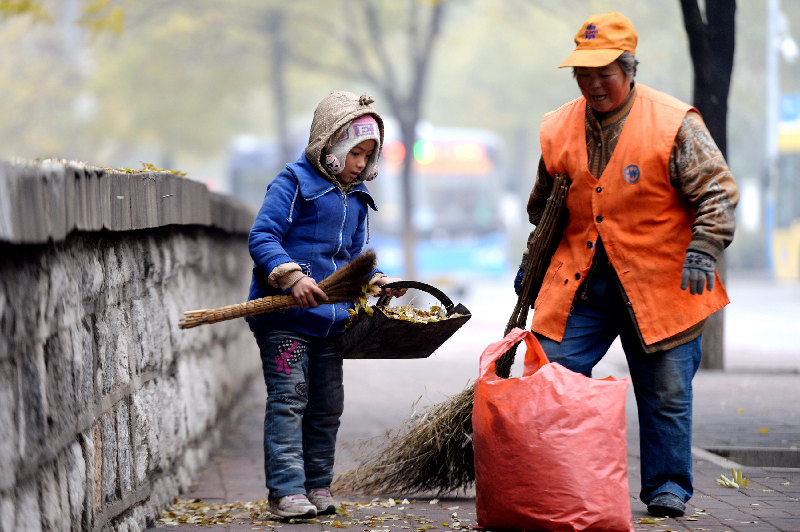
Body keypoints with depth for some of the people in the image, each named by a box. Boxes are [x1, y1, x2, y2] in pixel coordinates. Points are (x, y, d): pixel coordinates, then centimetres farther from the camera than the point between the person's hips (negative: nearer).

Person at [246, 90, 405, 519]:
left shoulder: (356, 198, 16)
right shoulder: (293, 184, -8)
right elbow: (262, 237, -16)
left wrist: (379, 281, 7)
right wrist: (292, 277, -28)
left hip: (331, 317, 8)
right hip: (283, 315, -8)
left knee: (327, 404, 11)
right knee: (288, 398, -9)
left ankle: (317, 486, 21)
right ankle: (286, 491, -8)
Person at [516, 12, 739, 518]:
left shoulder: (674, 124, -8)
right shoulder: (559, 130, 6)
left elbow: (717, 190, -9)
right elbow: (545, 208, 20)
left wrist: (702, 250, -22)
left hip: (659, 283, -3)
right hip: (579, 282, 3)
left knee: (666, 391, 2)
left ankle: (668, 486, 18)